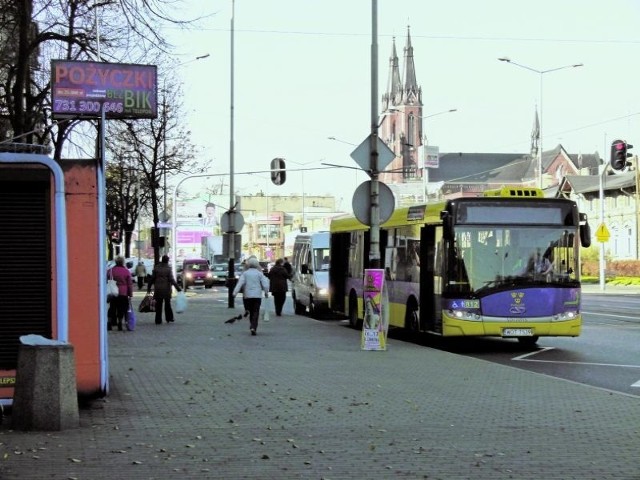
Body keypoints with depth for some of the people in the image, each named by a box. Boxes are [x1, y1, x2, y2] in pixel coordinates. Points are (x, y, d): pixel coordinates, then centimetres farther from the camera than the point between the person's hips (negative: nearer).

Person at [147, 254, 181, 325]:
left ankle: (158, 320, 3)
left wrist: (149, 288, 10)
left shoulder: (156, 268, 0)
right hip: (166, 289, -2)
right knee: (167, 304, 14)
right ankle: (169, 318, 18)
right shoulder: (168, 269, -8)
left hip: (157, 289, 2)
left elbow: (152, 279, 2)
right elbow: (172, 280, -14)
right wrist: (178, 288, -12)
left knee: (158, 305, 6)